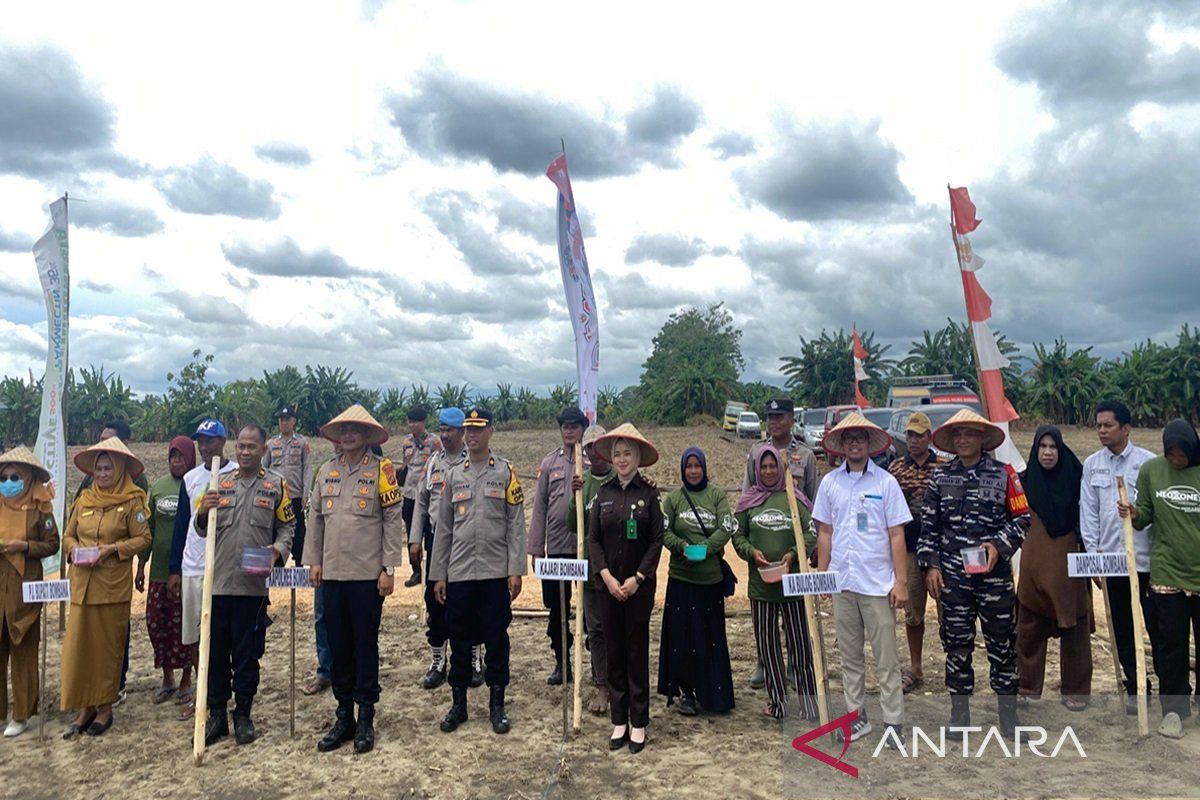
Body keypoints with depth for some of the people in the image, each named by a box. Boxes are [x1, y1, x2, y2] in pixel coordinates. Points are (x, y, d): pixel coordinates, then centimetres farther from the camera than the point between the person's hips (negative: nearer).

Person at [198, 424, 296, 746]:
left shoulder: (276, 484, 4)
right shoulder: (220, 482, 10)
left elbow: (287, 526, 6)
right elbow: (204, 530, 12)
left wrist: (277, 550, -12)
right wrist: (203, 512, -9)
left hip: (253, 584, -2)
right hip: (218, 581, 2)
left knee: (247, 653, 7)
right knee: (215, 652, 9)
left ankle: (243, 716, 20)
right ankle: (216, 715, 22)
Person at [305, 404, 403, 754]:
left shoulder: (382, 470, -4)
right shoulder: (326, 472, 10)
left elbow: (392, 520, -6)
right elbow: (317, 519, 15)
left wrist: (389, 568, -8)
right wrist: (314, 560, 10)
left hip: (368, 574, -4)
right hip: (333, 572, 5)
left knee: (365, 644, 3)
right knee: (338, 645, 11)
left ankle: (366, 719, 15)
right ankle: (344, 716, 23)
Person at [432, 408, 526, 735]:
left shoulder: (506, 471, 0)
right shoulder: (453, 475, 9)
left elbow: (515, 524, -3)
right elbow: (444, 528, 10)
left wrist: (515, 570, -9)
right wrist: (438, 575, 8)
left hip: (496, 572, -2)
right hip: (459, 573, 3)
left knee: (496, 639, 6)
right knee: (459, 639, 10)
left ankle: (497, 704, 19)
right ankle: (458, 703, 24)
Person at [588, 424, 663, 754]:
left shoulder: (649, 493, -3)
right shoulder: (603, 493, 4)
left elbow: (657, 541, -5)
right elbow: (594, 539, 3)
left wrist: (637, 578, -11)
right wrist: (607, 577, -8)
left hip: (639, 584, -2)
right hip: (608, 583, 3)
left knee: (637, 651, 4)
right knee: (614, 652, 9)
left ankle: (638, 723, 15)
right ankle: (619, 722, 20)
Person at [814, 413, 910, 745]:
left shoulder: (886, 482, -4)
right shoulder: (830, 482, 4)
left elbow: (896, 535, -4)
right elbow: (825, 533, 9)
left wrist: (901, 582, -6)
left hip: (878, 583, -3)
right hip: (841, 582, 3)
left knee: (886, 658, 4)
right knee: (850, 656, 13)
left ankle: (893, 721, 15)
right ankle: (857, 716, 25)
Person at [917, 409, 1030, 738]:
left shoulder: (1003, 474, 1)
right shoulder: (940, 477, 6)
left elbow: (1022, 518, 2)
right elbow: (929, 525, 7)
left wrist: (999, 545, -12)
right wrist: (931, 565, 1)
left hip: (995, 572, -1)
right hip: (952, 575, 1)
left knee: (1003, 644, 6)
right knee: (956, 645, 9)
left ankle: (1008, 717, 20)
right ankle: (959, 715, 21)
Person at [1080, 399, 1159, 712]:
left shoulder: (1148, 462, -4)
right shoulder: (1092, 465, 5)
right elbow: (1089, 514, 6)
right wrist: (1093, 557, 2)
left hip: (1146, 559, -3)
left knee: (1156, 625, 3)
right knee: (1123, 630, 11)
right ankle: (1135, 689, 24)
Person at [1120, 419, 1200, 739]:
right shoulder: (1150, 470, -1)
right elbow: (1145, 517, 5)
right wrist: (1134, 514, -16)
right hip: (1167, 573, 1)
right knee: (1172, 642, 7)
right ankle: (1173, 709, 18)